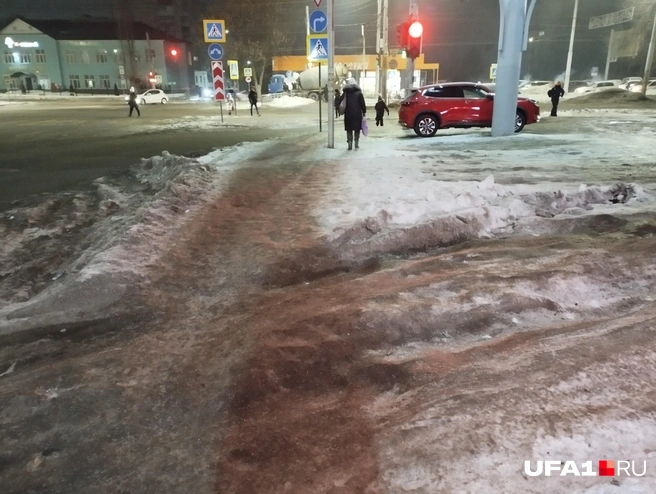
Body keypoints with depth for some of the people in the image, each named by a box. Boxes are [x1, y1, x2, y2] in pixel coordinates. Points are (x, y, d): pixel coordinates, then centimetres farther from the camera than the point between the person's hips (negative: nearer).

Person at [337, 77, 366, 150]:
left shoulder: (345, 92, 2)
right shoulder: (359, 92, 0)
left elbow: (340, 102, -1)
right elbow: (362, 103, -3)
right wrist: (364, 112, 4)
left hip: (348, 114, 0)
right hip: (357, 114, 0)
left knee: (349, 130, 6)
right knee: (357, 129, 11)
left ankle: (350, 145, 0)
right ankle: (356, 143, 13)